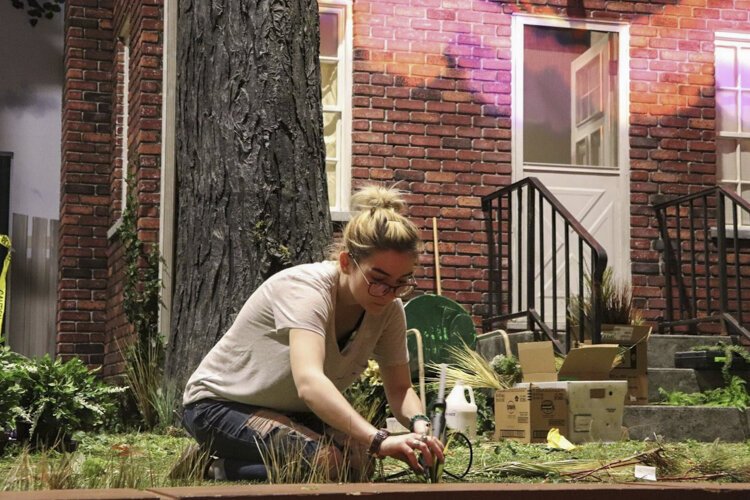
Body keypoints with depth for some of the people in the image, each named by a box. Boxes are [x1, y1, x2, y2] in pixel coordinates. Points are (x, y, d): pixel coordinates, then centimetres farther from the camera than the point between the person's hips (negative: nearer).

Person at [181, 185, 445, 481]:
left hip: (292, 412, 8)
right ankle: (220, 470, -5)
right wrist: (380, 440, -58)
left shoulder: (389, 309, -11)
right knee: (325, 462, -30)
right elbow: (309, 382, -47)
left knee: (361, 460, -19)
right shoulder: (306, 289, -32)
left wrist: (419, 423, -29)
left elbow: (399, 389, -5)